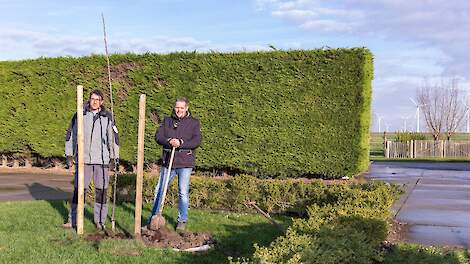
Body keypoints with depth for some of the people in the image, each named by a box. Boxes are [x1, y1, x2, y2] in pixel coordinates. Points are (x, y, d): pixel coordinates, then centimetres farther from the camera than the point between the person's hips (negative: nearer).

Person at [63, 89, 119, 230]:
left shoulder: (107, 118, 6)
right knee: (79, 189, 1)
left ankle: (100, 221, 15)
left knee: (102, 190, 5)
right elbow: (71, 135, 11)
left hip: (102, 160, 1)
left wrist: (114, 158, 7)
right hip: (83, 159, 0)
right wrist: (69, 155, 7)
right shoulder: (80, 116, 5)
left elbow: (113, 137, 10)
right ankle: (73, 220, 9)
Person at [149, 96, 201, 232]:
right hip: (168, 162, 3)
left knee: (183, 193, 0)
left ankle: (182, 221, 12)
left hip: (185, 163, -3)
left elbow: (197, 141, -9)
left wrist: (181, 143, -21)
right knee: (159, 190, 7)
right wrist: (169, 141, -17)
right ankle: (153, 218, 19)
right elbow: (158, 136, 2)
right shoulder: (167, 121, 12)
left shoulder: (194, 123, 4)